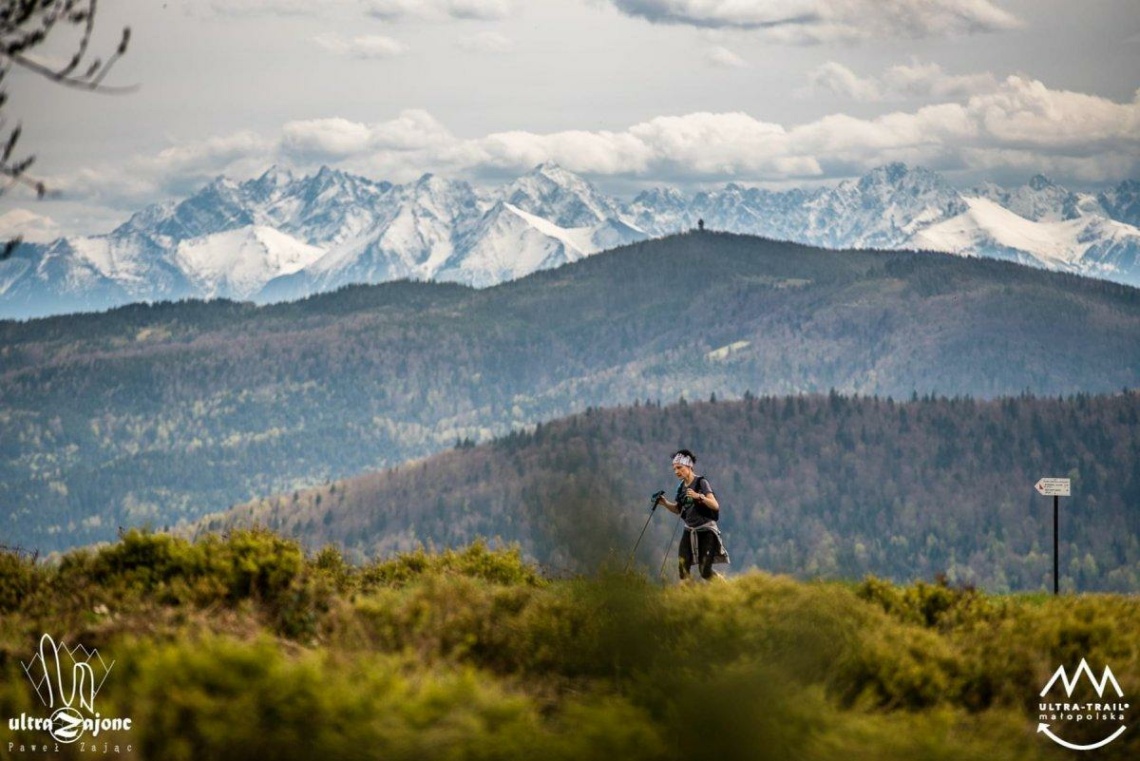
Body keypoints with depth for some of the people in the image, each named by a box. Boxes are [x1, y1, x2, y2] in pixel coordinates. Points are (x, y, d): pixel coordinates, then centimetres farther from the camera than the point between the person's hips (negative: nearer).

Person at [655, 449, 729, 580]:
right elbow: (678, 509, 20)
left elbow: (715, 505, -19)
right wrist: (665, 503, 1)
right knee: (682, 566, -9)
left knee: (705, 572, -8)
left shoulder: (701, 482, -11)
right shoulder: (681, 487, 8)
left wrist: (699, 496, -35)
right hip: (689, 530, 6)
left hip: (706, 531, -6)